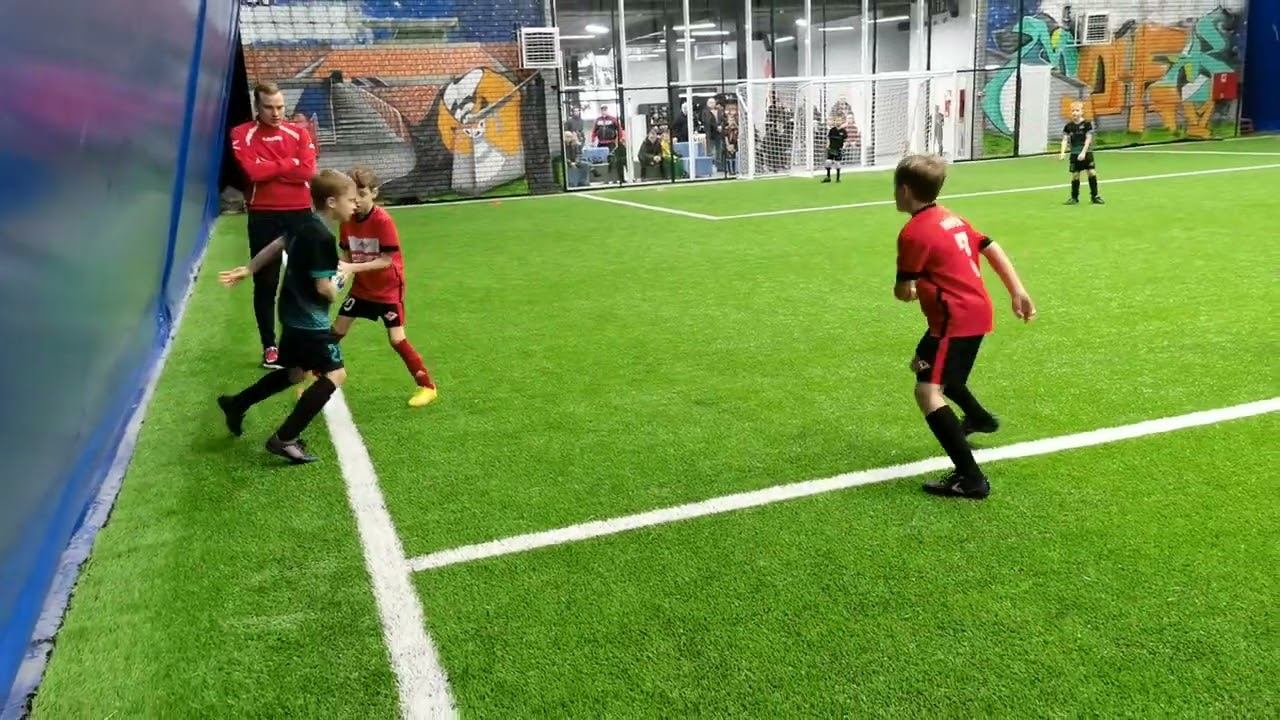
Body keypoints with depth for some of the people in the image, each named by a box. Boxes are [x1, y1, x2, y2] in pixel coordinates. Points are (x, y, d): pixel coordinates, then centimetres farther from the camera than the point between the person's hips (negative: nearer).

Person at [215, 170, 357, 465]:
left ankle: (236, 404, 38)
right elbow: (324, 288, -25)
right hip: (309, 321, -10)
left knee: (296, 372, 26)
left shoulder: (306, 225, 7)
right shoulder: (323, 238, -24)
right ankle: (284, 438, -8)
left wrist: (247, 270, 29)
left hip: (295, 316, 10)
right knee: (334, 374, -9)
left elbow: (275, 246, 19)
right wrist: (339, 277, -4)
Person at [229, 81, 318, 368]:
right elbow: (253, 172, -16)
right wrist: (289, 163, -7)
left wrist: (269, 168, -10)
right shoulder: (242, 135, 0)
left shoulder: (299, 134, 6)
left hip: (300, 213, 2)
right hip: (264, 217, -2)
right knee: (265, 283, 5)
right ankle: (270, 347, 14)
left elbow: (307, 171, -9)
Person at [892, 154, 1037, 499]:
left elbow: (904, 292, -16)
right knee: (922, 364, 31)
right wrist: (1018, 292, 13)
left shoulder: (913, 232, -16)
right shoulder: (952, 218, 11)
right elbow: (993, 249, 12)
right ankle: (979, 418, 52)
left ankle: (970, 478, -22)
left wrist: (903, 288, 8)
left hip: (956, 320, -10)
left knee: (927, 393, -16)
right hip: (976, 310, 10)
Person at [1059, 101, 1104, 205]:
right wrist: (1062, 152, -15)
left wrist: (1083, 152, -17)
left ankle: (1095, 196, 5)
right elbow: (1065, 140, 0)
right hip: (1074, 154, 2)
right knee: (1075, 175, 2)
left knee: (1092, 173, -5)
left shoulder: (1087, 124, -4)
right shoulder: (1068, 126, 4)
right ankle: (1074, 198, 11)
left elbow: (1088, 139, -8)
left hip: (1086, 153, -2)